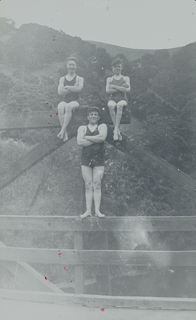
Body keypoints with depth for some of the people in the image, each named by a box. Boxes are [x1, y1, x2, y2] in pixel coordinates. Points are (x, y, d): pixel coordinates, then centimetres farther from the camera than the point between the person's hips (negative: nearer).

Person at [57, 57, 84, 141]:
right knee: (60, 107, -33)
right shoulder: (62, 79, 17)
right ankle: (65, 133, -37)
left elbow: (79, 89, -12)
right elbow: (60, 92, 0)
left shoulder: (79, 79, 10)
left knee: (68, 106, -37)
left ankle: (63, 130, -38)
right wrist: (73, 88, -6)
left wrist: (66, 87, -4)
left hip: (74, 101, -2)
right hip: (65, 100, 2)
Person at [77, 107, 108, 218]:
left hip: (99, 160, -1)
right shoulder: (82, 128, 12)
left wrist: (86, 137, -5)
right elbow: (80, 142, -5)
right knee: (88, 186, -1)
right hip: (86, 159, 1)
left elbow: (102, 137, -11)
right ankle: (88, 210, 1)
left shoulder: (102, 126, 11)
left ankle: (97, 210, -2)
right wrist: (96, 140, -8)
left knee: (97, 185, -4)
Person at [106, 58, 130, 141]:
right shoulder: (109, 79, 17)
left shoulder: (126, 78, 15)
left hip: (122, 99, -1)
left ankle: (116, 129, -43)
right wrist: (121, 87, -8)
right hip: (112, 99, 1)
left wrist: (114, 86, -7)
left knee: (119, 105, -38)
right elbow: (108, 91, -1)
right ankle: (117, 131, -37)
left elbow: (128, 90, -4)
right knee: (111, 105, -37)